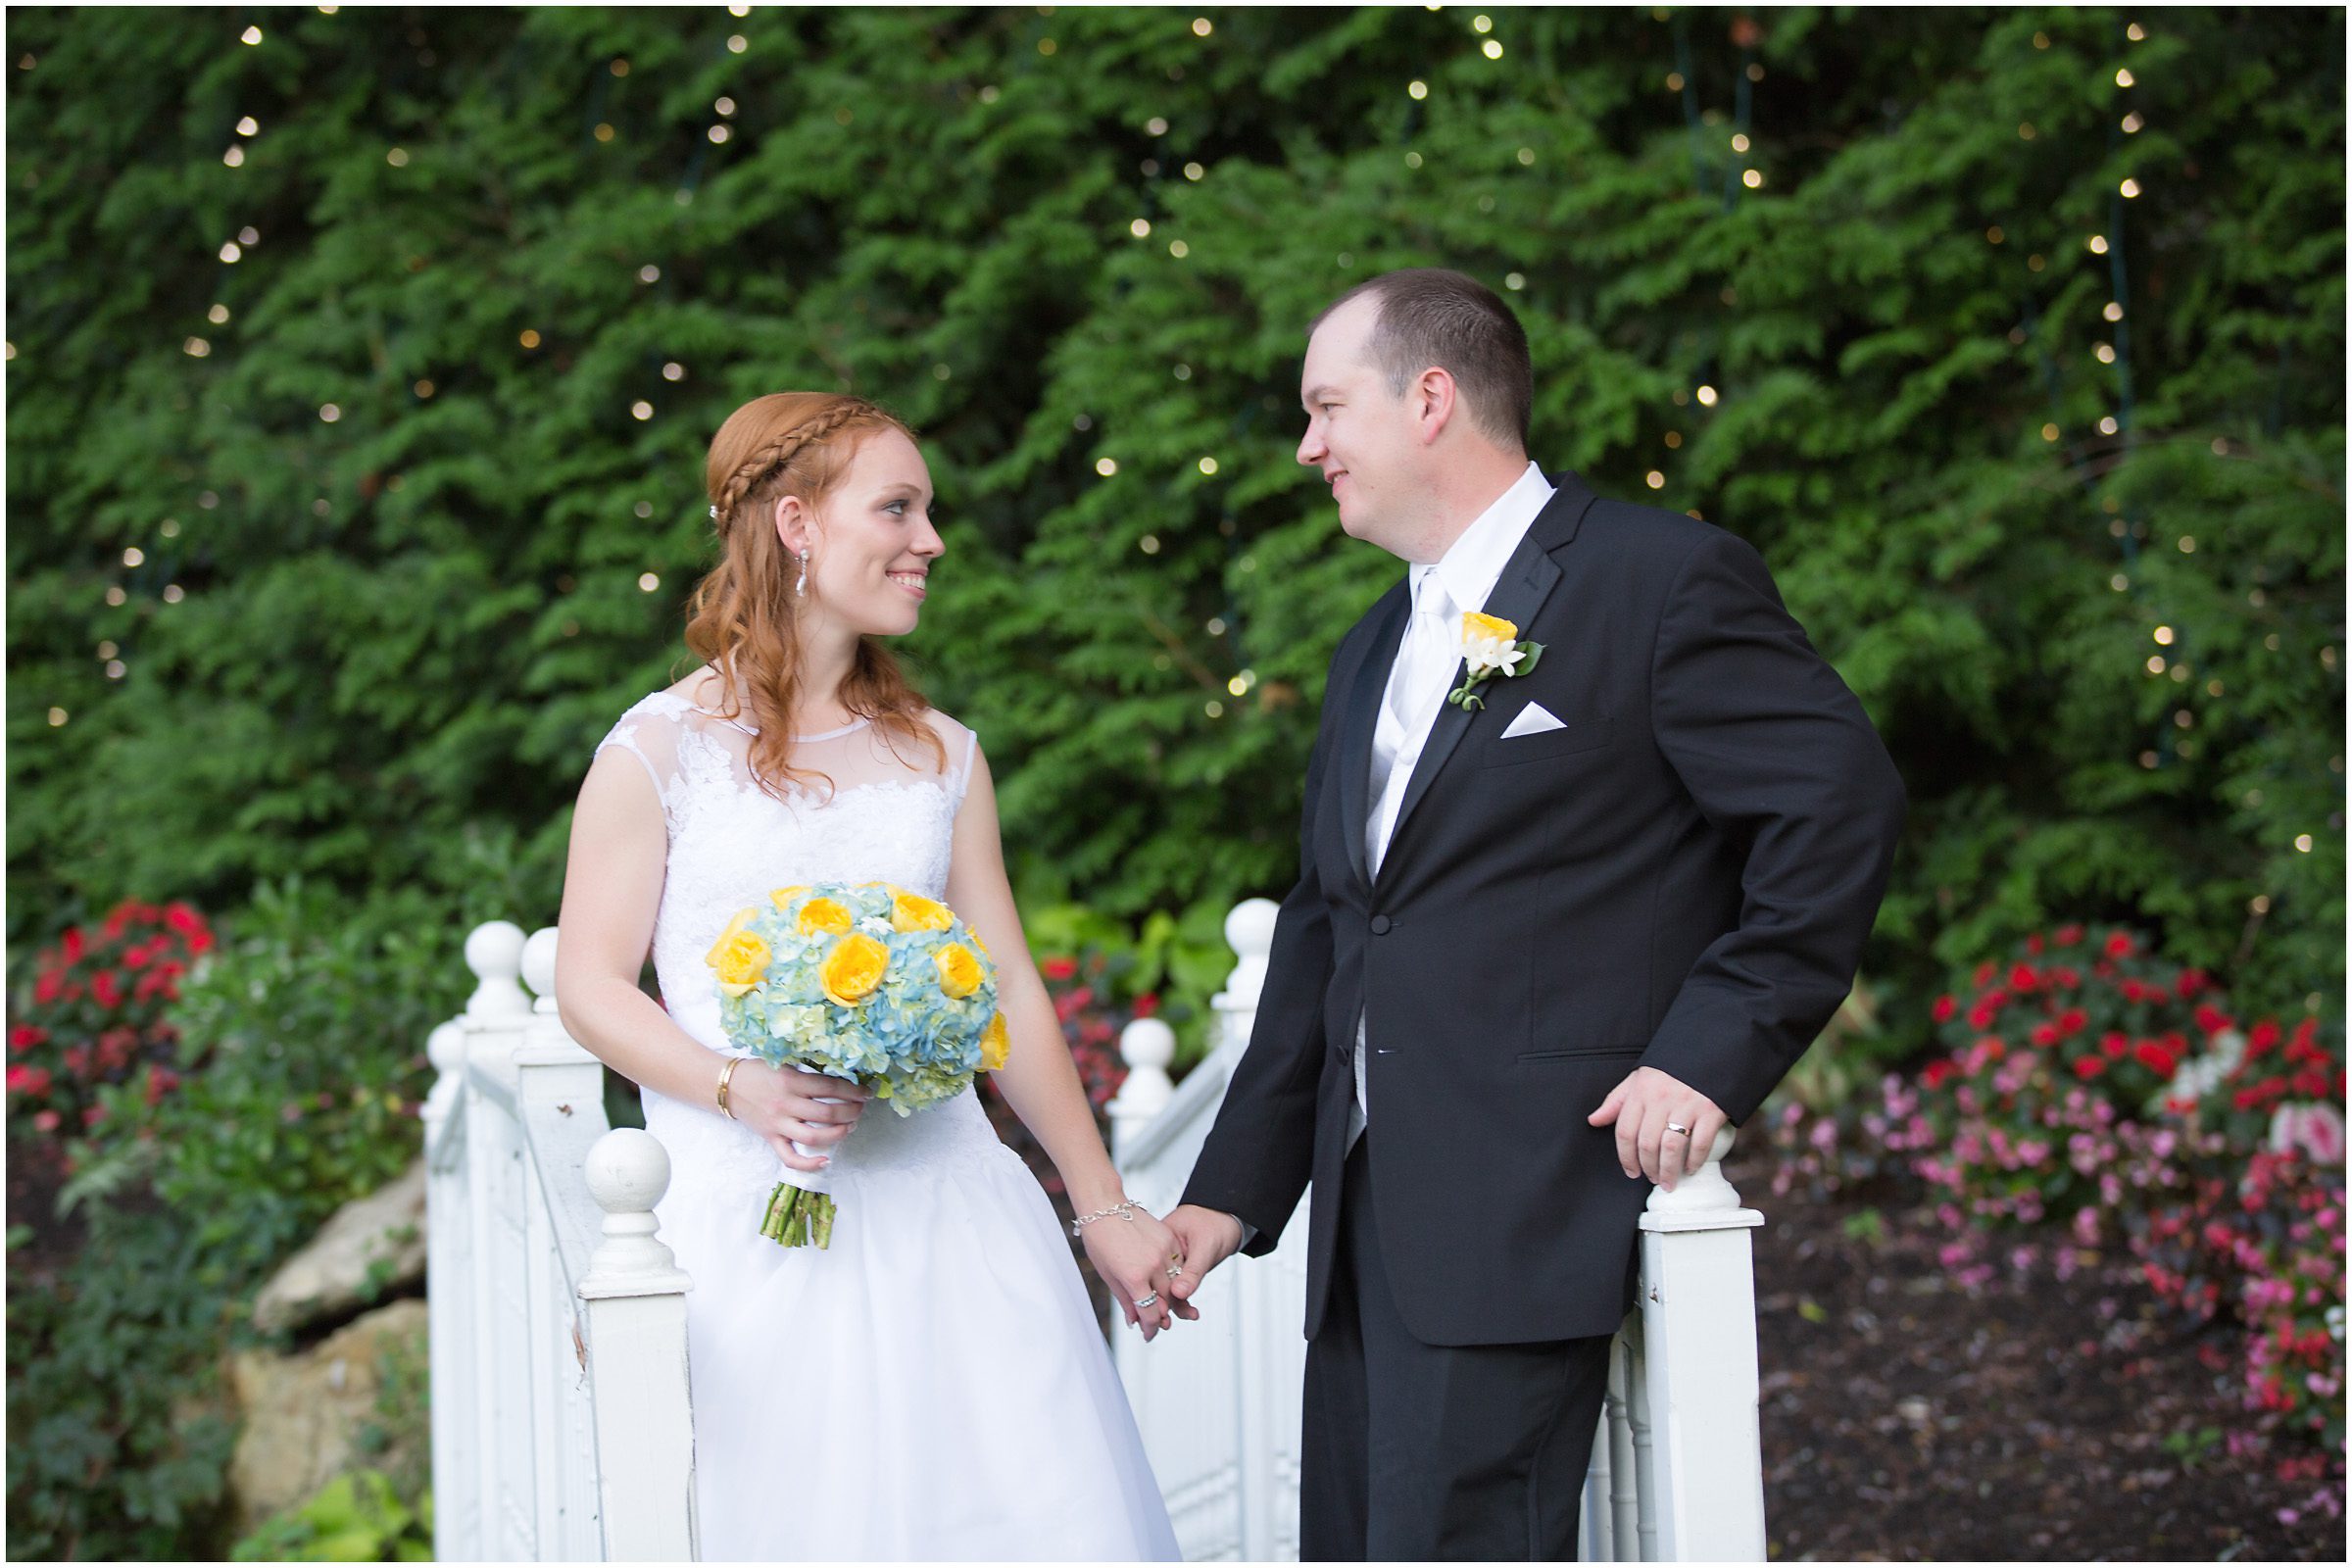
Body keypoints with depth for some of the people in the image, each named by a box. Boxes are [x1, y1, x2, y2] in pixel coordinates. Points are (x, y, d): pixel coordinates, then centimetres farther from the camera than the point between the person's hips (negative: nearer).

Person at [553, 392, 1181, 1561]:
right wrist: (741, 1091, -16)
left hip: (945, 1203, 4)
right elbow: (590, 988, 0)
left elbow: (1008, 994, 15)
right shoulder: (662, 751, 1)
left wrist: (1103, 1208, 14)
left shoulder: (942, 756, 14)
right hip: (754, 1219, -4)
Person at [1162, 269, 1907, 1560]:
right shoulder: (1374, 651, 22)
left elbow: (1839, 802, -11)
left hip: (1525, 1216, -8)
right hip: (1363, 1228, 9)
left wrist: (1714, 1051, -16)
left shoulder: (1663, 579, -4)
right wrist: (1234, 1190, 18)